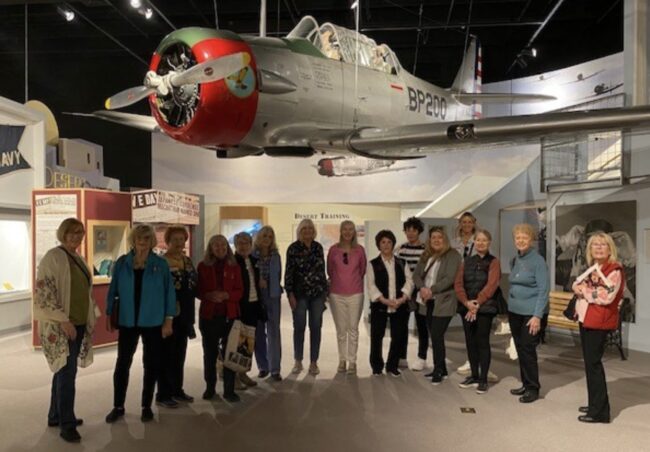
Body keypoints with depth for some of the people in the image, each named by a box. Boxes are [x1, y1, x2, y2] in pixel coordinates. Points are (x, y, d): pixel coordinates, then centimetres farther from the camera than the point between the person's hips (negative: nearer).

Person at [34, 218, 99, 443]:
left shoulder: (78, 259, 13)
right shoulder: (53, 257, -13)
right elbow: (43, 292, -19)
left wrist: (93, 314, 15)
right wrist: (63, 320, -22)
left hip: (78, 324, 8)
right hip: (60, 326, -8)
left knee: (64, 371, 16)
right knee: (67, 373, -5)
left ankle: (56, 416, 28)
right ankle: (67, 424, 5)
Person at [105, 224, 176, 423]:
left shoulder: (161, 264, -3)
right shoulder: (122, 263, 1)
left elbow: (169, 292, -3)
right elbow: (113, 290, 6)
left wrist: (168, 320, -6)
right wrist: (109, 315, 3)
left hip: (153, 322, -1)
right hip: (127, 321, 1)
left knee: (151, 364, 7)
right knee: (122, 362, 7)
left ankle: (146, 406, 22)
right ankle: (118, 406, 22)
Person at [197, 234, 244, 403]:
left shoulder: (234, 267, 5)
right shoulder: (203, 266, 3)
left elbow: (239, 291, 3)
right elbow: (198, 290, 4)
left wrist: (226, 295, -15)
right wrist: (209, 295, -16)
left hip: (229, 315, 0)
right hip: (208, 315, 0)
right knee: (210, 352, 9)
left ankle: (229, 390, 9)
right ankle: (209, 387, 24)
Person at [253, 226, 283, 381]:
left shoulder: (276, 256, 7)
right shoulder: (252, 255, 0)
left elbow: (278, 275, 13)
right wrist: (257, 281, -13)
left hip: (272, 296, 1)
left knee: (273, 332, -2)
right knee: (259, 332, 5)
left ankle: (275, 369, 3)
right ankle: (263, 366, 17)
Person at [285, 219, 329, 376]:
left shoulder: (318, 247, 6)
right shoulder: (293, 248, -4)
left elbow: (322, 269, 12)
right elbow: (288, 272, -6)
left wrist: (325, 289, 11)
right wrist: (290, 294, -11)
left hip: (318, 292, 3)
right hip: (300, 293, -3)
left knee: (316, 327, 5)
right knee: (299, 327, 4)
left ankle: (314, 362, 15)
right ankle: (298, 361, 18)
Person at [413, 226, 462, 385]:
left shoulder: (452, 255, -7)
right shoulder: (426, 255, 13)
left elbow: (450, 278, -17)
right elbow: (416, 274, 7)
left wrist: (431, 290, -20)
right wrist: (422, 288, -12)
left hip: (443, 302, -6)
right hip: (429, 301, 6)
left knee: (437, 336, -8)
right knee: (435, 336, 11)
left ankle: (438, 370, 7)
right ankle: (441, 369, 24)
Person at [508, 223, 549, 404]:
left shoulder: (538, 261, -11)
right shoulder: (514, 261, 9)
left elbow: (543, 291, -14)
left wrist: (537, 316, -20)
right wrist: (509, 308, 14)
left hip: (531, 313, -7)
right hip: (514, 311, 7)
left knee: (527, 349, -4)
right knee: (520, 349, 12)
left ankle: (533, 388, 9)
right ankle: (525, 384, 24)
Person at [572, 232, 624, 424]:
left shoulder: (614, 270, -12)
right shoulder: (593, 268, 15)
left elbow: (606, 296, -23)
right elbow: (577, 285, 16)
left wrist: (584, 290, -12)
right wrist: (578, 287, -6)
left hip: (599, 321, -9)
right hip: (586, 319, 9)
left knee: (593, 363, -5)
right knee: (590, 362, 14)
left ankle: (600, 411, 3)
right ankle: (595, 404, 26)